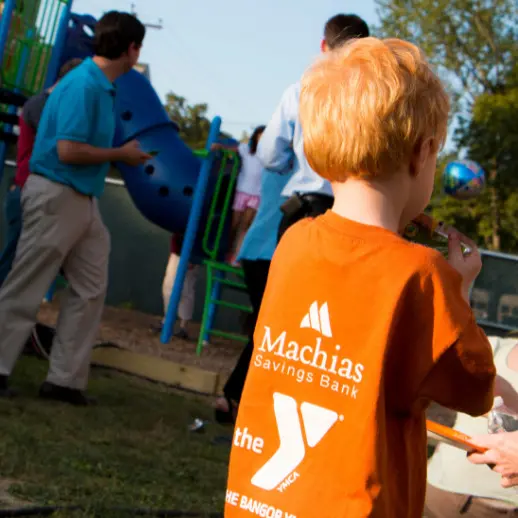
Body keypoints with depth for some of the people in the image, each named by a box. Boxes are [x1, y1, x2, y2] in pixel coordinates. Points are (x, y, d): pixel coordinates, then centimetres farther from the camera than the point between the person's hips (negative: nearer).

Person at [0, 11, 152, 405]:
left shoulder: (102, 87, 10)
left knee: (90, 290, 8)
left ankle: (65, 379, 13)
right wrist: (121, 154, -12)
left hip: (83, 200, 10)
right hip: (56, 195, -10)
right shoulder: (83, 85, -18)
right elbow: (68, 150, -22)